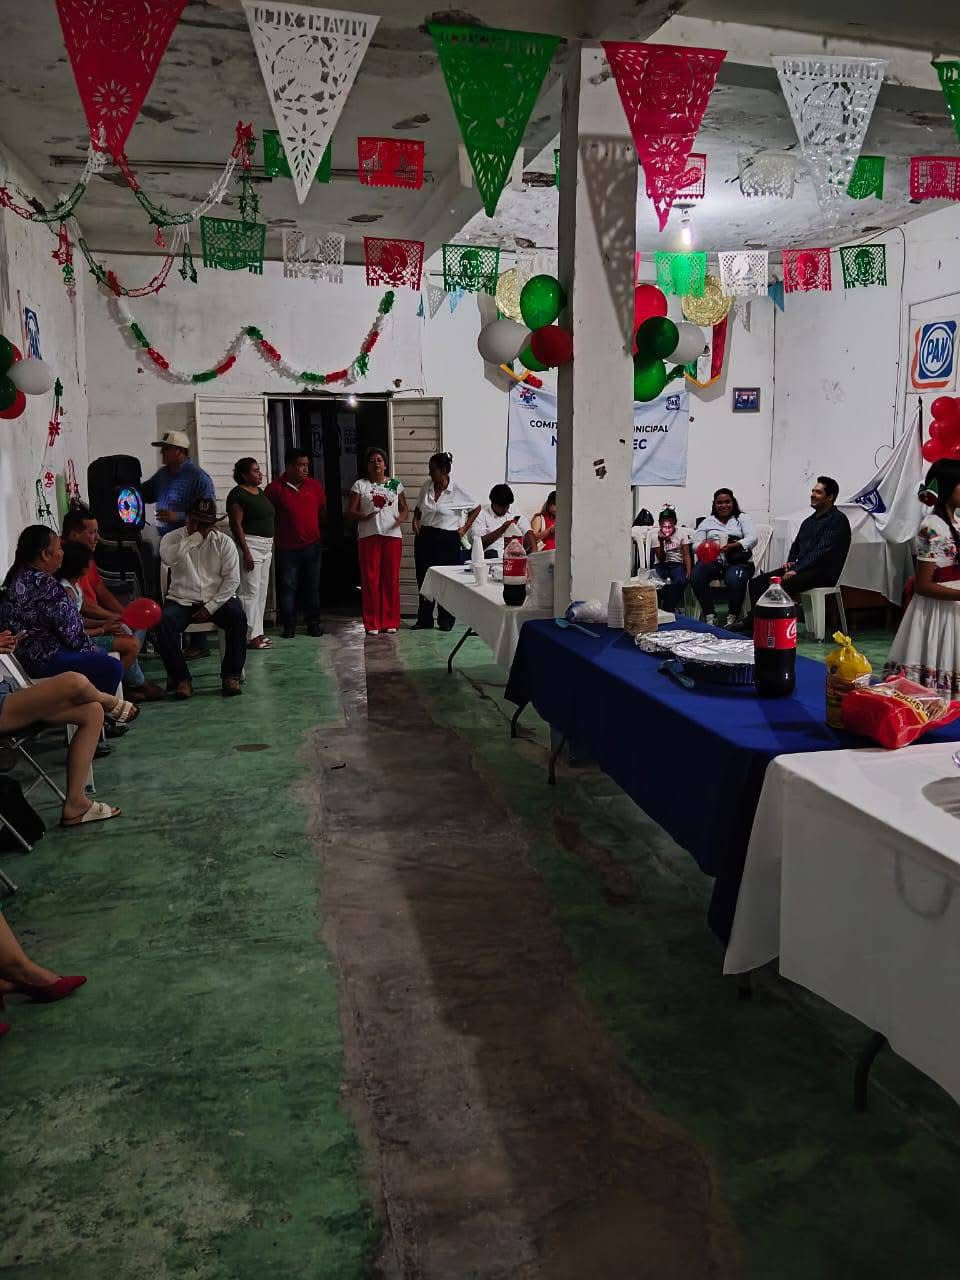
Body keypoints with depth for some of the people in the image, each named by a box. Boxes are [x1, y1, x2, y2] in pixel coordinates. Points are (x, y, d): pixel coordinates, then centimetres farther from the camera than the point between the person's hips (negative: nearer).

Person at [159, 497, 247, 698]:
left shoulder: (224, 542, 5)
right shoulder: (172, 538, 5)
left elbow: (232, 579, -1)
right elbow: (168, 558, -21)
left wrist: (210, 607, -11)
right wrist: (196, 536, -15)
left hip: (216, 600, 0)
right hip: (182, 601, 0)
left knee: (238, 617, -30)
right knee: (165, 623, -30)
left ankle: (231, 676, -18)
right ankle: (181, 678, -15)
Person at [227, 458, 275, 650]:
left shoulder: (260, 492, 16)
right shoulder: (237, 494, -10)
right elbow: (236, 524, -15)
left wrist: (272, 545, 18)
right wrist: (246, 552, -20)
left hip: (266, 547, 9)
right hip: (250, 545, -9)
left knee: (262, 591, 10)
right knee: (250, 591, -8)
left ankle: (257, 632, 16)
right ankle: (251, 636, -6)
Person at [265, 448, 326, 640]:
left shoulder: (315, 486, 6)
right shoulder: (275, 488, -4)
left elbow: (323, 512, 14)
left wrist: (320, 534, 15)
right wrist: (275, 536, 1)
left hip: (312, 545, 2)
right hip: (287, 547, -2)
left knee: (312, 586, 7)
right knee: (288, 586, 2)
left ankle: (313, 623, 16)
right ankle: (289, 625, 10)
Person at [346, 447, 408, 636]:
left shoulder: (395, 484, 11)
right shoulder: (360, 485, 6)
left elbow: (404, 509, 13)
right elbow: (350, 512, 2)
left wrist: (401, 518, -9)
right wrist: (364, 517, -18)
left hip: (392, 536, 1)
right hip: (369, 537, -1)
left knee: (391, 579, 3)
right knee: (370, 580, -1)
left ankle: (390, 621, 12)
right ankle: (372, 623, 6)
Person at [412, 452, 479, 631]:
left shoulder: (458, 492, -9)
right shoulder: (427, 487, 3)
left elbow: (476, 508, 5)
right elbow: (418, 508, 20)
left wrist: (465, 528, 1)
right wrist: (415, 521, 3)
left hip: (447, 540, -4)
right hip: (425, 538, 4)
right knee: (423, 579, 7)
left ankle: (446, 621, 14)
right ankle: (424, 620, 17)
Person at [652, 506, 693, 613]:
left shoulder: (682, 533, 0)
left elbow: (687, 555, -5)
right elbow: (661, 559, -5)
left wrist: (688, 572, -20)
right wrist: (661, 542, -20)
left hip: (677, 564, -1)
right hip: (661, 565, 1)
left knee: (681, 580, -34)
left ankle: (668, 609, -22)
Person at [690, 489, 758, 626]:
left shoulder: (742, 518, 12)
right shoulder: (707, 522, 19)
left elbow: (752, 539, -4)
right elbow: (697, 544, 11)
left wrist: (732, 546, -23)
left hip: (738, 562, -2)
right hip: (712, 561, 2)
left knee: (735, 579, -37)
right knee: (696, 576, -30)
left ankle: (733, 617, -18)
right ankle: (709, 615, -20)